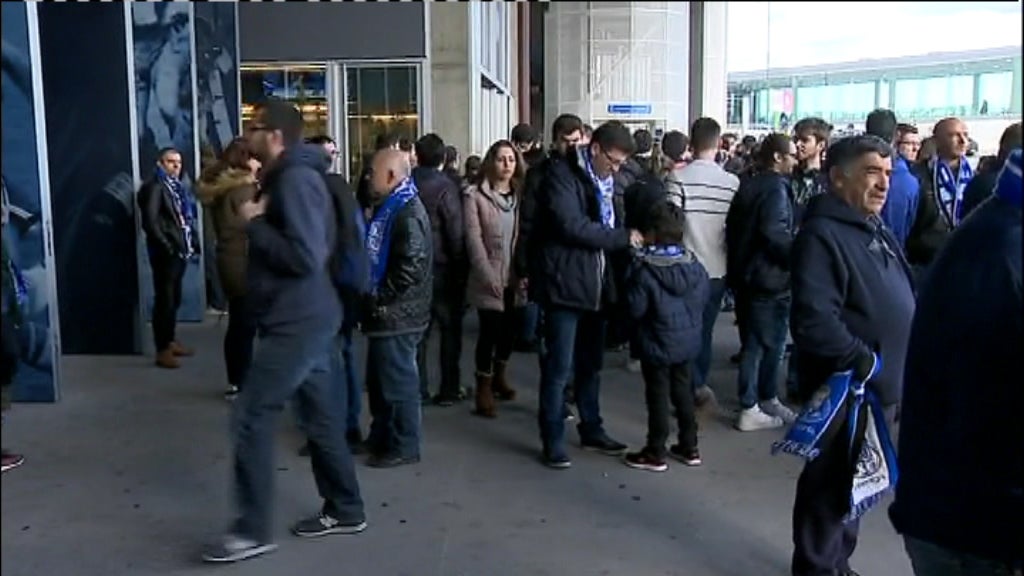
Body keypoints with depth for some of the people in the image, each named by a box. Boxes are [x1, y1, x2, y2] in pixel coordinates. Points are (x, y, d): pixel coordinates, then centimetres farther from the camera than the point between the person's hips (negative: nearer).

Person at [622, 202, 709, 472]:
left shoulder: (644, 270, -21)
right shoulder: (695, 266, -3)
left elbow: (635, 309, -18)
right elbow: (703, 300, 7)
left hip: (657, 344, -5)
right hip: (688, 341, 6)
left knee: (657, 396, 4)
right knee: (683, 392, 17)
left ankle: (655, 453, 13)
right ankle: (689, 447, 27)